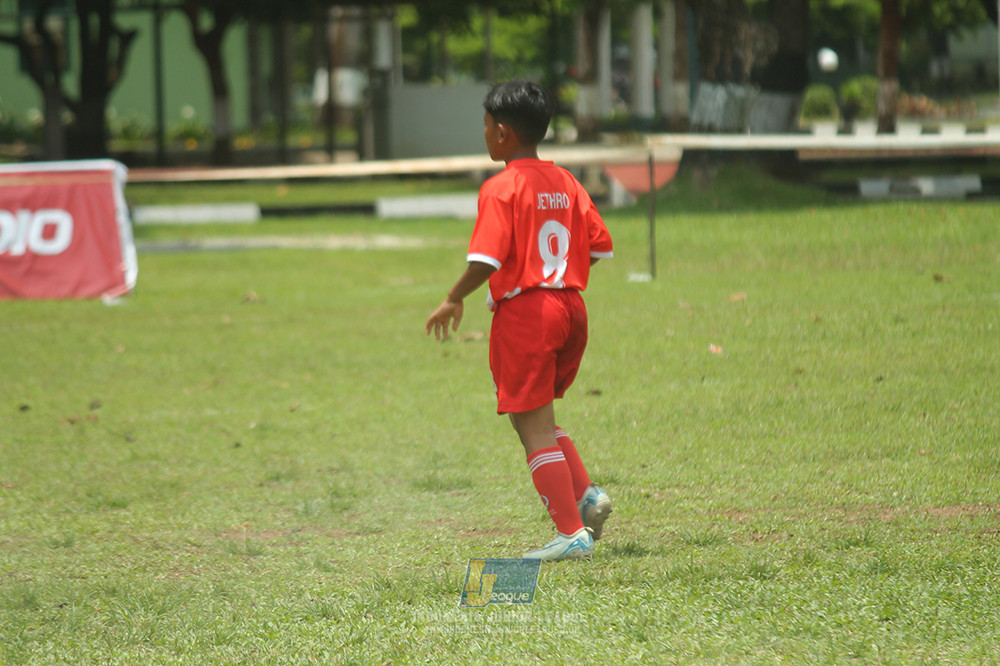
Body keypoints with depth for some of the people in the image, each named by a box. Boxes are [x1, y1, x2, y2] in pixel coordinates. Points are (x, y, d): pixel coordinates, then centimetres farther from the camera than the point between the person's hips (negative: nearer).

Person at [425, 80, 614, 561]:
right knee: (539, 421, 21)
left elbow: (486, 258, -20)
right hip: (570, 307, 8)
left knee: (535, 427, -1)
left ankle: (572, 532, -4)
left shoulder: (502, 188, -11)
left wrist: (454, 300, -6)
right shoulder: (565, 183, 10)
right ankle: (585, 494, 4)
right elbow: (599, 245, 10)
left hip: (523, 311, -8)